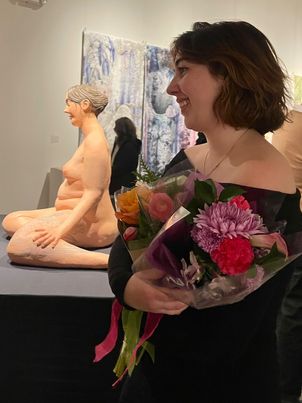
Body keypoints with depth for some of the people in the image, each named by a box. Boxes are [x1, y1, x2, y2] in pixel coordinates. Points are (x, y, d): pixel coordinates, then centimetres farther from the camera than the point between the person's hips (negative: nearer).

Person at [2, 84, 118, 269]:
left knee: (20, 247, -31)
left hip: (91, 222, -10)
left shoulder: (94, 141, -17)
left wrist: (61, 229, -30)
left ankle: (106, 260, -28)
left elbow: (92, 193, -23)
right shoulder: (90, 138, 15)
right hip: (78, 215, 10)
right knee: (11, 221, 13)